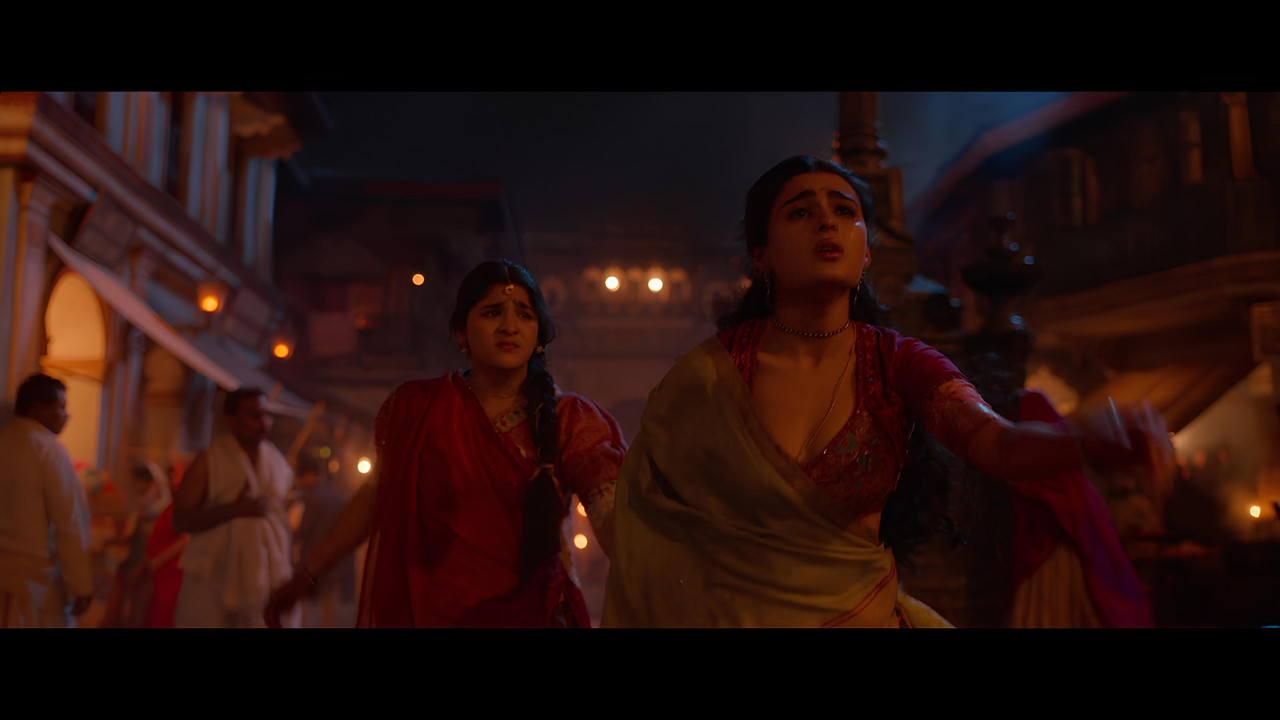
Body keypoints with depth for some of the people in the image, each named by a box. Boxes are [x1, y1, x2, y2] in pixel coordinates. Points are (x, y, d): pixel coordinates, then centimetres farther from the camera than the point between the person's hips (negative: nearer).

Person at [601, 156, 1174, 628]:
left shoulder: (900, 364, -8)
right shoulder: (708, 373, -12)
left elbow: (998, 444, -26)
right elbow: (647, 508, -2)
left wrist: (1094, 436, -45)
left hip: (866, 613, 2)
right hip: (732, 615, -1)